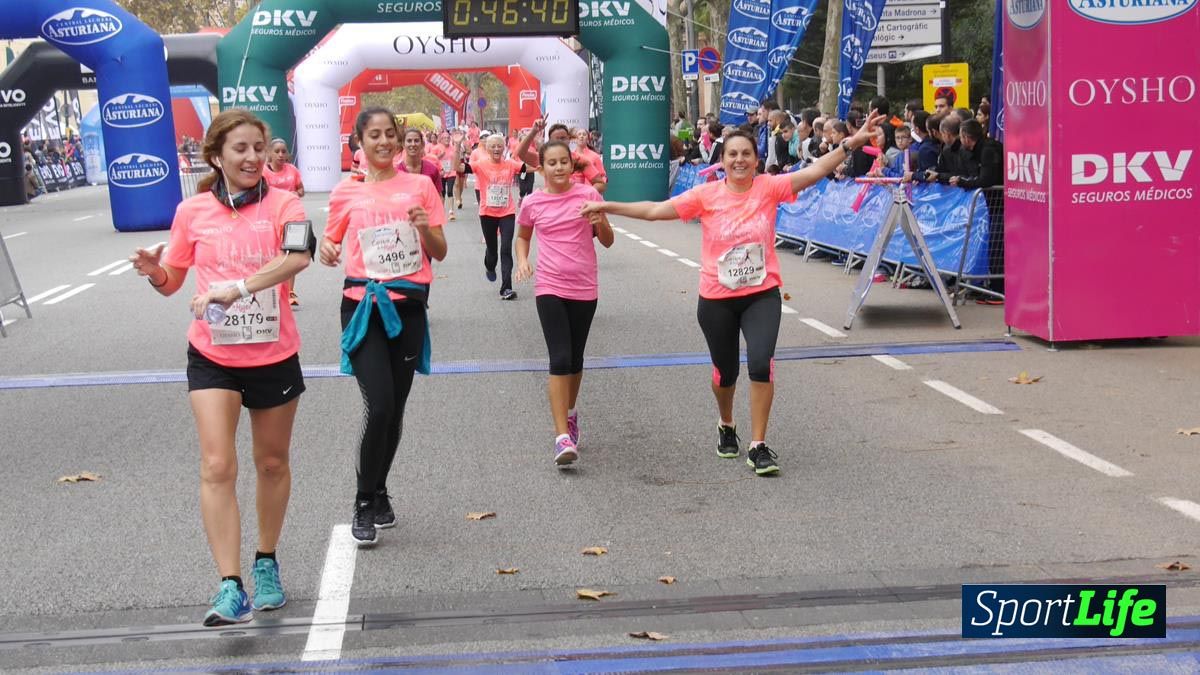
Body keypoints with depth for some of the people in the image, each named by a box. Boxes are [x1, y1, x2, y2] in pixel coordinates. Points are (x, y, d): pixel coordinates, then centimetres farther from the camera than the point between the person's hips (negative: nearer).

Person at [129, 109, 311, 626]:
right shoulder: (193, 211, -1)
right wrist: (154, 270, -13)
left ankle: (266, 565, 34)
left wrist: (237, 287, -38)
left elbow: (298, 256, -28)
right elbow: (171, 282, 10)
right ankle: (230, 589, -12)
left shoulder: (282, 204, -7)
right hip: (212, 357, 0)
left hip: (274, 355, 0)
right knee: (217, 467, -12)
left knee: (272, 463, 14)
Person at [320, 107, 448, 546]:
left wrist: (426, 227, -13)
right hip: (363, 306, -2)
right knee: (379, 407, -14)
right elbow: (332, 246, 14)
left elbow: (439, 253, 7)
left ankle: (379, 494, 28)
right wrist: (327, 251, -9)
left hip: (408, 306, 2)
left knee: (395, 409, 9)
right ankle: (364, 503, 2)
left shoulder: (420, 186, 5)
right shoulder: (346, 193, 3)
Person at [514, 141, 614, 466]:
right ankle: (563, 437, -15)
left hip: (584, 288, 1)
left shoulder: (588, 195, -3)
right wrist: (522, 261, -2)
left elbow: (607, 242, 2)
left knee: (575, 358, 13)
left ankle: (569, 411, 40)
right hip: (550, 288, -1)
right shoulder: (533, 203, 0)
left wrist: (600, 222, -19)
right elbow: (522, 236, 18)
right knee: (560, 358, -13)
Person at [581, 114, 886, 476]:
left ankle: (758, 446, -6)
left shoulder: (769, 188, -6)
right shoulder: (706, 195, -6)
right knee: (725, 372, 14)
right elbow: (655, 210, -5)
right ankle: (726, 426, 46)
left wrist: (851, 144, -25)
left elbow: (815, 170, -14)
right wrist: (607, 206, -9)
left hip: (762, 295, -1)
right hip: (716, 300, 1)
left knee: (761, 363, -19)